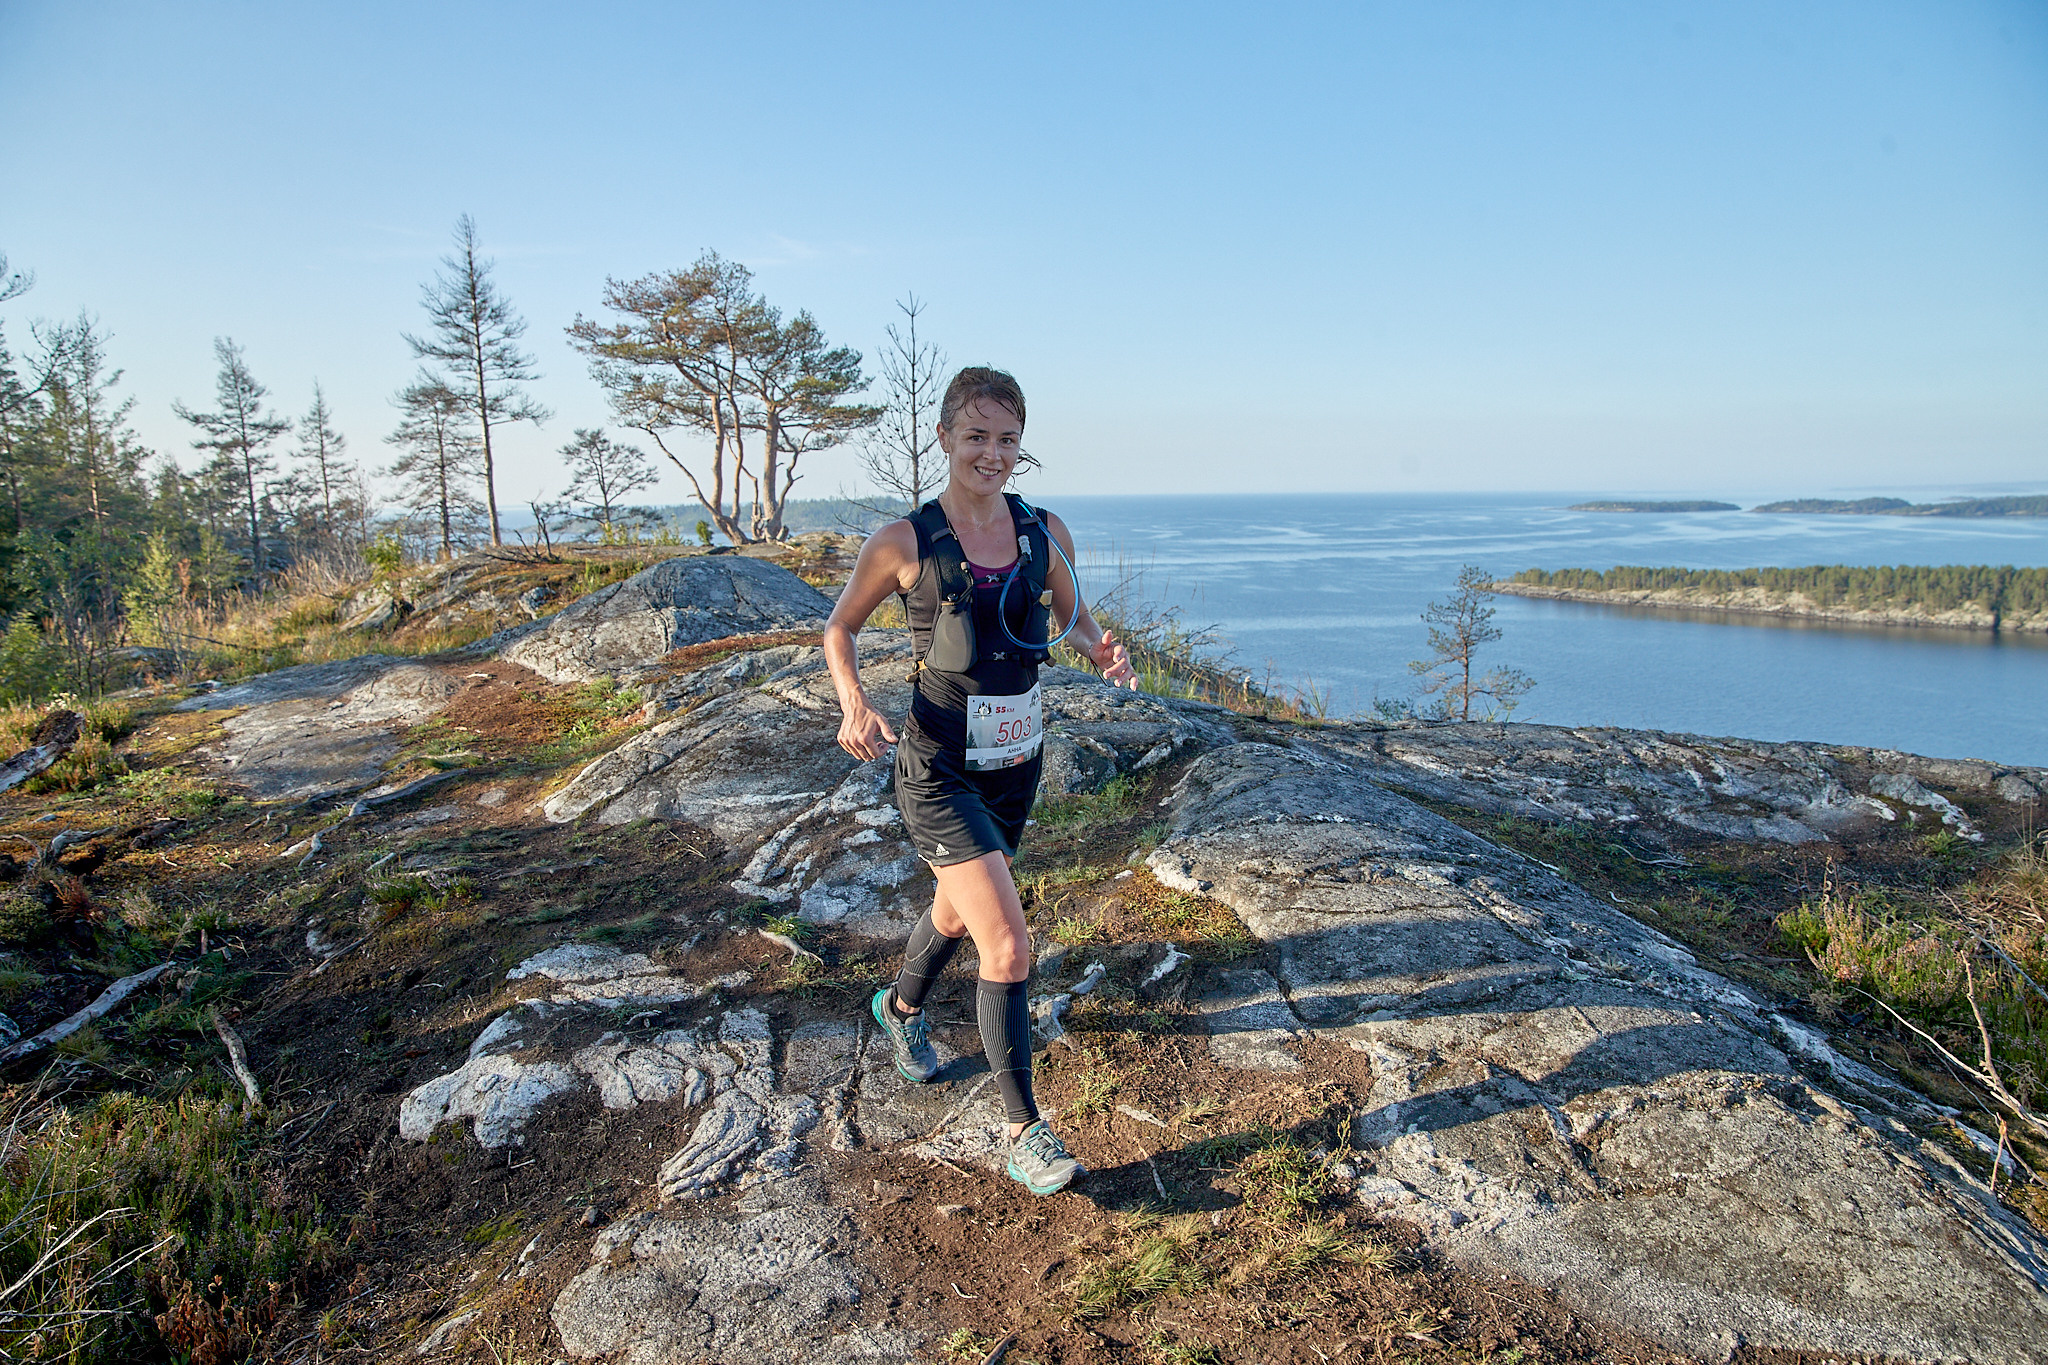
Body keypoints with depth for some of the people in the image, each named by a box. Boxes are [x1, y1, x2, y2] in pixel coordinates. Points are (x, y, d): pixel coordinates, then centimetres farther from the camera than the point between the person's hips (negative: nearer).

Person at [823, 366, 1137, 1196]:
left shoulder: (1044, 534, -2)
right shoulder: (905, 543, -12)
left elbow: (1074, 618, 12)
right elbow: (839, 628, 1)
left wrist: (1102, 654, -11)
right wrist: (854, 705, -18)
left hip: (1017, 764, 5)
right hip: (940, 770, -5)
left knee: (958, 911, 26)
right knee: (1008, 947, -13)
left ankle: (901, 1008, 57)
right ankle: (1025, 1134, 2)